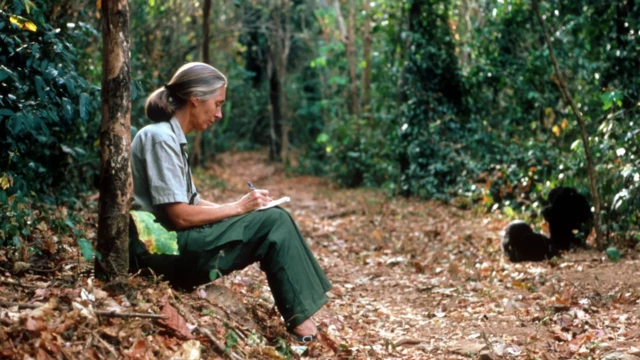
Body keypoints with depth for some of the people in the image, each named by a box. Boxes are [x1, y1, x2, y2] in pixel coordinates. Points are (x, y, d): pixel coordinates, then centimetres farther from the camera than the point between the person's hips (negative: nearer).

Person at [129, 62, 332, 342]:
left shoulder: (171, 137, 14)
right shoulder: (160, 138, -15)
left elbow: (191, 203, 14)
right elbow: (180, 216, -20)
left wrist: (241, 207, 0)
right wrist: (239, 207, -10)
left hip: (177, 244, 9)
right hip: (166, 251, -9)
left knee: (273, 220, 4)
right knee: (274, 222, -13)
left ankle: (301, 315, -1)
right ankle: (300, 320, -7)